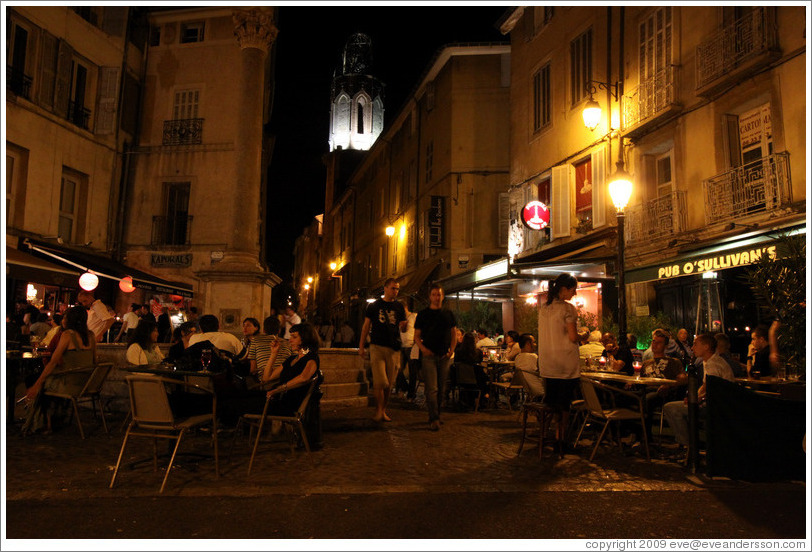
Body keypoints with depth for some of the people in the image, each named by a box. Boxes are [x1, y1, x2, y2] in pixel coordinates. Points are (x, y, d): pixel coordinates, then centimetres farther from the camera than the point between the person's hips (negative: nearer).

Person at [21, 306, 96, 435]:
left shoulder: (67, 334, -11)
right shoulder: (90, 335, 6)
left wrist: (36, 385, -6)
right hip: (86, 384, 7)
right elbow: (94, 361, 12)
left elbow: (53, 362, -12)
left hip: (70, 384, -7)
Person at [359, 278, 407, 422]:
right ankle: (378, 411, 3)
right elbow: (366, 326, 9)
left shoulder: (399, 307, 11)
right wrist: (361, 346, 5)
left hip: (394, 348, 3)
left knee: (389, 383, 5)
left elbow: (403, 329, 12)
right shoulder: (374, 306, 6)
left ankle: (383, 410, 19)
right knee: (380, 381, -11)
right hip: (377, 347, -2)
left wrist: (404, 326, -12)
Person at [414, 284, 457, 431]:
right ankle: (434, 419, -11)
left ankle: (436, 415, 22)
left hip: (444, 356, 3)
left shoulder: (448, 314, 10)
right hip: (429, 355, -3)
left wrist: (452, 349, 0)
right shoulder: (423, 314, 3)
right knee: (431, 388, -11)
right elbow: (416, 336, 5)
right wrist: (423, 348, -12)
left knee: (440, 388, 10)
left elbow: (454, 334, 15)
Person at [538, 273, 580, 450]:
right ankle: (560, 439, 7)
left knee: (550, 401, 13)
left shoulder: (543, 308, 9)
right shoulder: (568, 308, -12)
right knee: (564, 403, 2)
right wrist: (581, 337, 6)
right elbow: (573, 337, -15)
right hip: (566, 361, -6)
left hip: (547, 362, 6)